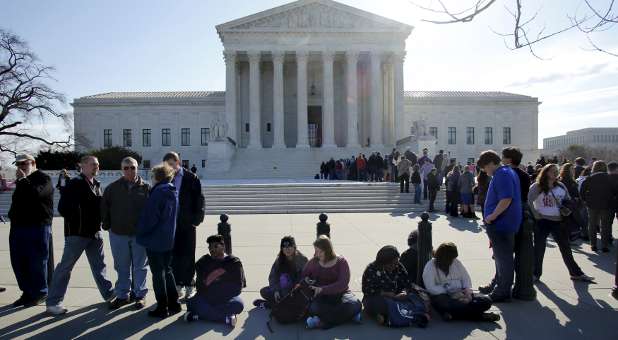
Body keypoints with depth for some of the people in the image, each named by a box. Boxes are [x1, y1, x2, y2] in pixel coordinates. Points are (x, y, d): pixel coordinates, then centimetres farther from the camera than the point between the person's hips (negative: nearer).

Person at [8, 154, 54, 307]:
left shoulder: (43, 178, -6)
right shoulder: (22, 181, 19)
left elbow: (35, 193, -27)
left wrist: (22, 180, -16)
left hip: (37, 227, -8)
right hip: (18, 226, 8)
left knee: (36, 262, -1)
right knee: (18, 263, 10)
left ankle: (39, 293, 12)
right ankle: (27, 292, 22)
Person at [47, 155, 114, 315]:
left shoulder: (97, 184, 11)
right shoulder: (74, 184, -12)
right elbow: (63, 208, -15)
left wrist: (98, 222, 3)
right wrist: (77, 223, -11)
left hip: (95, 232, 7)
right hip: (77, 233, -7)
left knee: (99, 265, 15)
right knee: (65, 266, 1)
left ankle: (108, 293, 26)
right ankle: (53, 302, 11)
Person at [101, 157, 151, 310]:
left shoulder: (146, 188, -3)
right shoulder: (113, 188, 2)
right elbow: (104, 207, 7)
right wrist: (107, 225, 2)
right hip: (118, 233, 2)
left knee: (140, 266, 8)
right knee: (122, 267, 12)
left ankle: (139, 294, 21)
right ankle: (122, 295, 25)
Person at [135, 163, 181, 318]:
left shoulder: (158, 191, -17)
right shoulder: (173, 192, 8)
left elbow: (150, 216, -19)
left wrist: (140, 231, -4)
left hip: (155, 239, -8)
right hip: (168, 239, 8)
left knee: (158, 274, 2)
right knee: (167, 270, 18)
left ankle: (162, 308, 10)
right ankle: (174, 304, 23)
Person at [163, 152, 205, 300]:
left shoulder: (191, 178, -4)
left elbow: (199, 199, -3)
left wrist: (196, 219, -10)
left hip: (186, 224, -2)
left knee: (187, 256, 5)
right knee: (173, 256, 8)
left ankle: (189, 286, 17)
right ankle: (178, 285, 20)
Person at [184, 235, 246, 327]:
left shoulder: (234, 262, 4)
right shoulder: (203, 262, 11)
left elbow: (238, 286, -3)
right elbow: (200, 285, 5)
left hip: (227, 298, -1)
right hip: (207, 297, 1)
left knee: (238, 304, -33)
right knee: (193, 303, -28)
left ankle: (198, 315, -28)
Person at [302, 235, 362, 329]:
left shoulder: (341, 262, -3)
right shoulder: (313, 262, 5)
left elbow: (343, 284, -15)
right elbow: (302, 278, 11)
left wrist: (322, 289, -27)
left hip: (339, 294, 0)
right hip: (321, 297, 1)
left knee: (355, 305, -31)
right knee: (313, 308, -33)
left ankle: (323, 322, -27)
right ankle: (350, 315, -24)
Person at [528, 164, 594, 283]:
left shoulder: (561, 186, 7)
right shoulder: (537, 187, -9)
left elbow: (568, 200, 18)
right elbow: (529, 202, -12)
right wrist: (536, 215, -14)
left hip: (558, 221, 4)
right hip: (542, 221, -4)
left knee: (566, 247, 12)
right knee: (539, 248, 3)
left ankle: (575, 273, 24)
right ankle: (536, 273, 15)